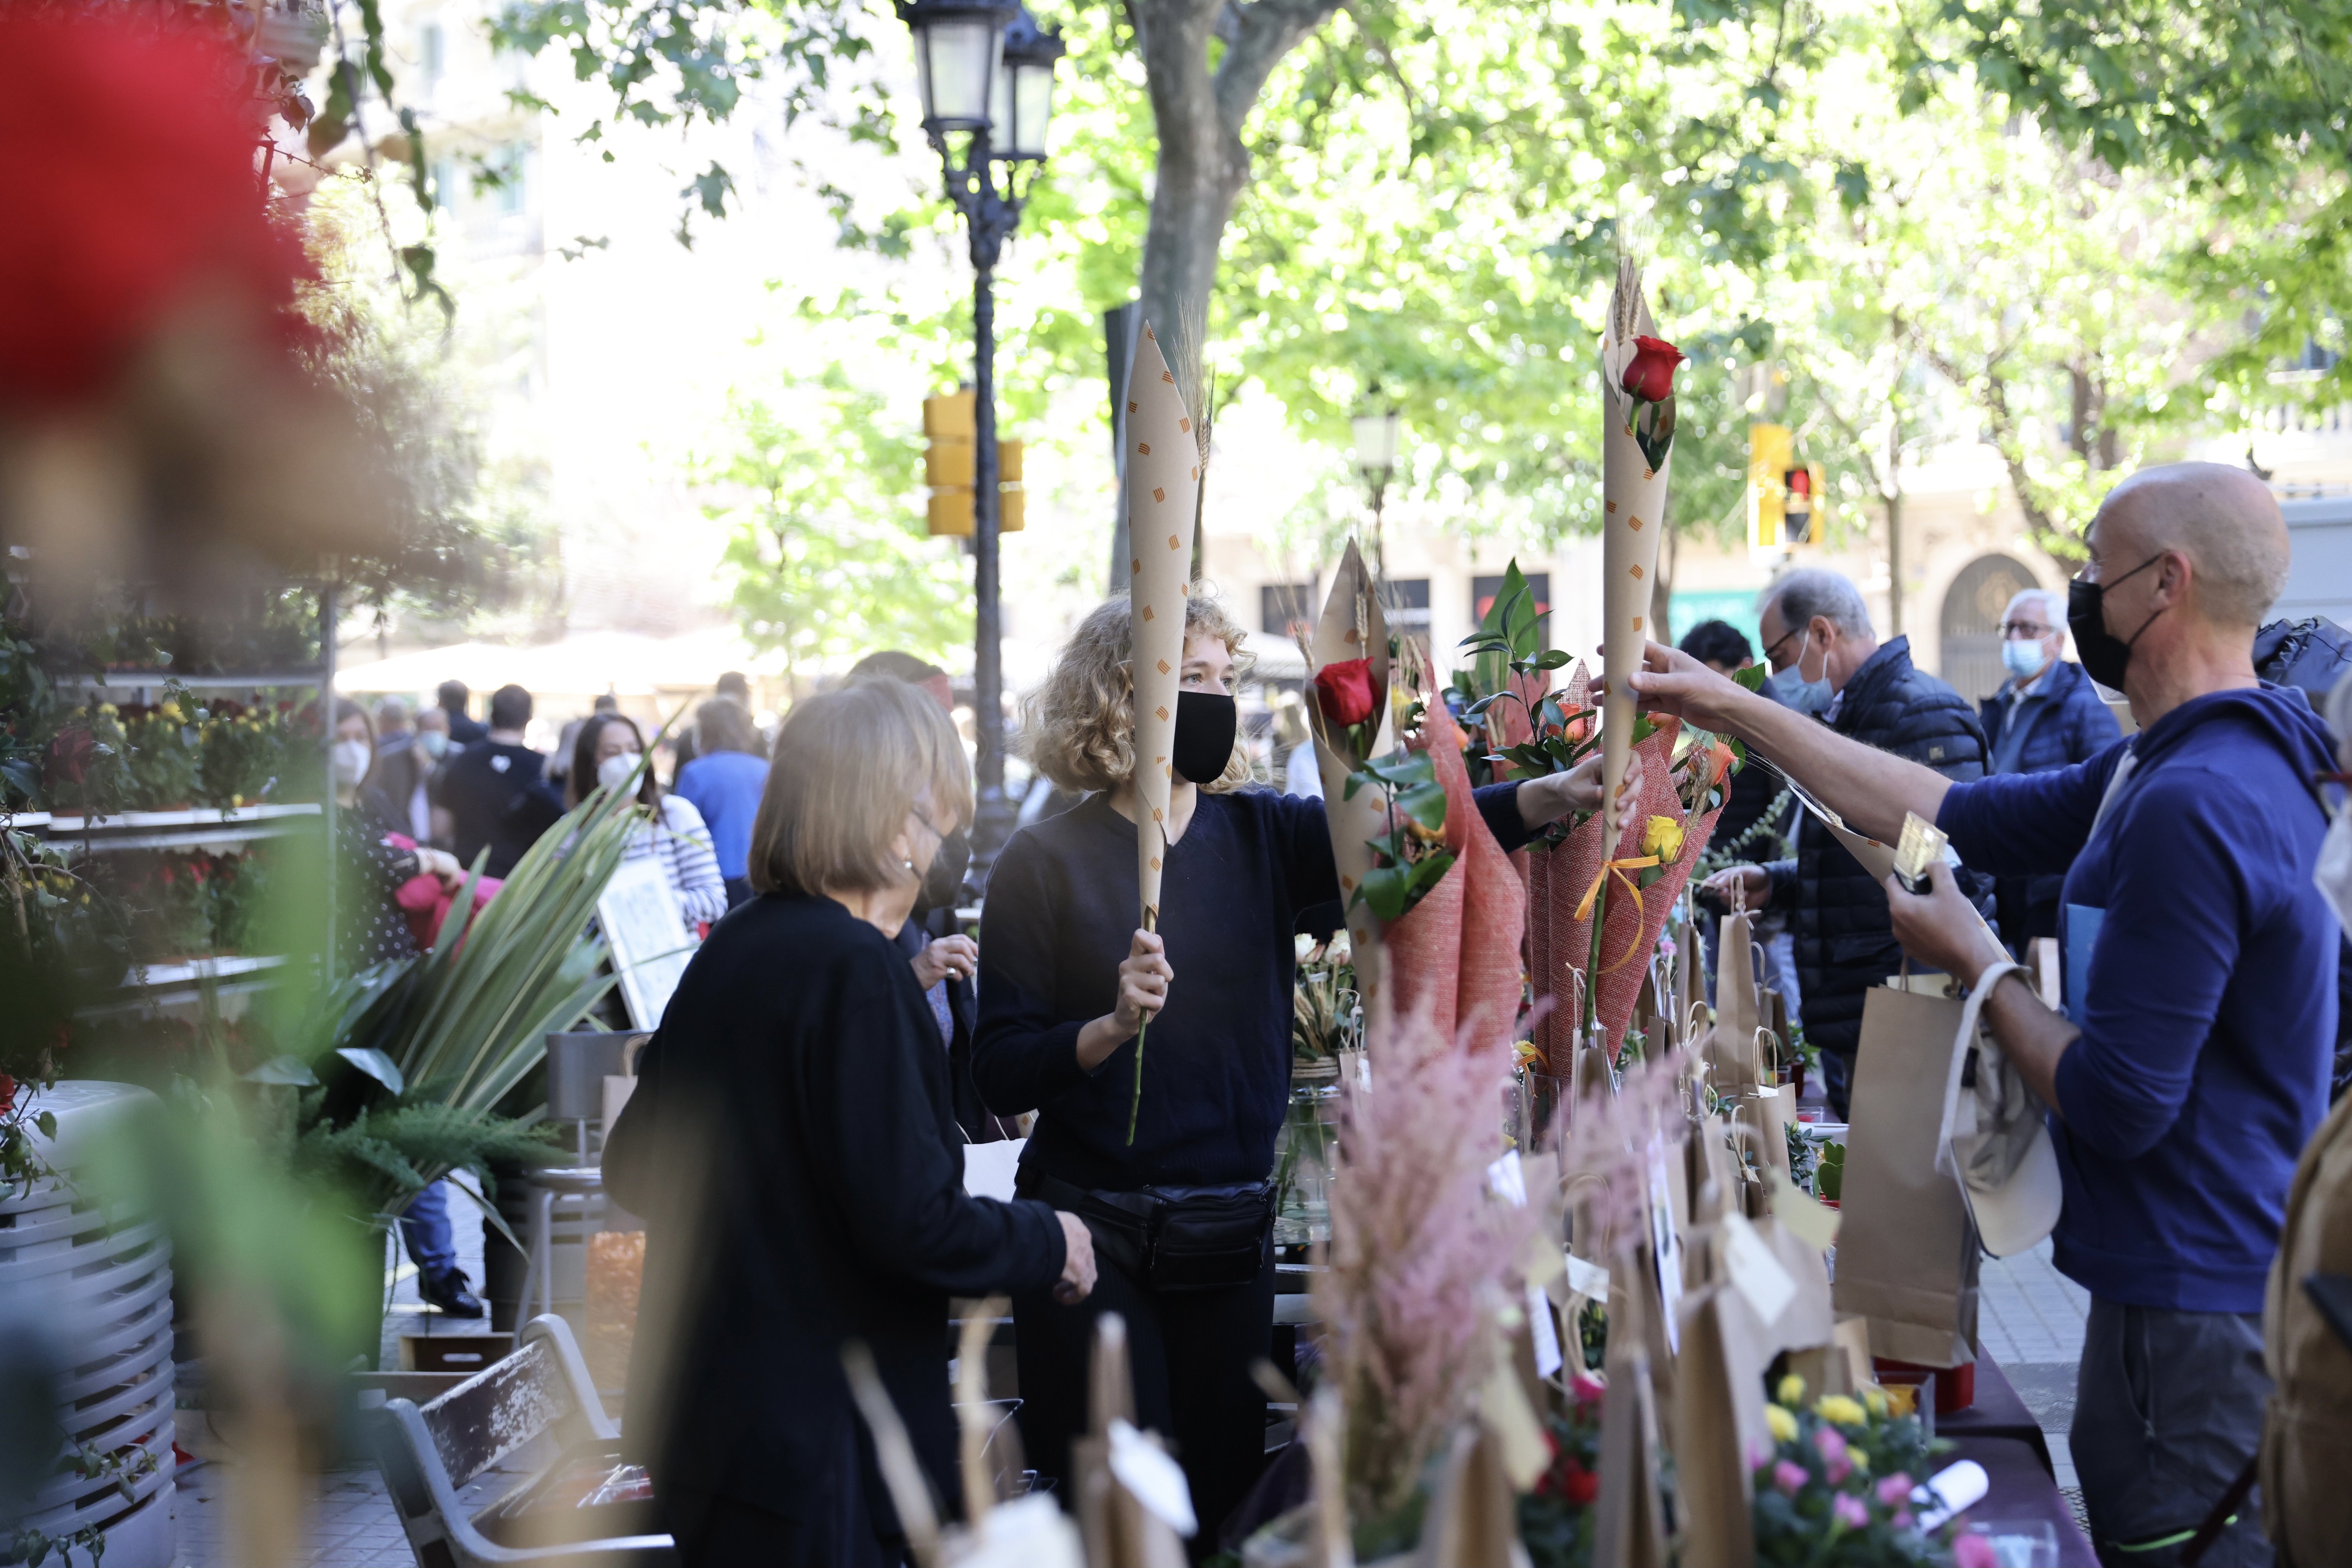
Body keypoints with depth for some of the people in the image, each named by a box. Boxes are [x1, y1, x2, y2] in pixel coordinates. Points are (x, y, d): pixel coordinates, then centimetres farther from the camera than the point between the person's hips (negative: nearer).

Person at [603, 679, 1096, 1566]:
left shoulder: (729, 951, 8)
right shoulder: (855, 968, -18)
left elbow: (632, 1169, 17)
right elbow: (911, 1222, -22)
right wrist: (1050, 1244, -4)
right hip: (810, 1441, -9)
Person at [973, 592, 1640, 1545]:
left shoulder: (1260, 836, 5)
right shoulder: (1045, 864, -6)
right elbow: (1000, 1075, -8)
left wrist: (1553, 796, -28)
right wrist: (1112, 1028, -25)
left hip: (1230, 1236, 4)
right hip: (1095, 1239, -4)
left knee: (1225, 1506, 10)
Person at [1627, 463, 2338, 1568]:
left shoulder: (2192, 807, -24)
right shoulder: (2165, 768, 9)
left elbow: (2115, 1105, -24)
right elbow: (1960, 816, 15)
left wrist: (1978, 966, -7)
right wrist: (1733, 712, 15)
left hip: (2190, 1307, -10)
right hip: (2202, 1279, 10)